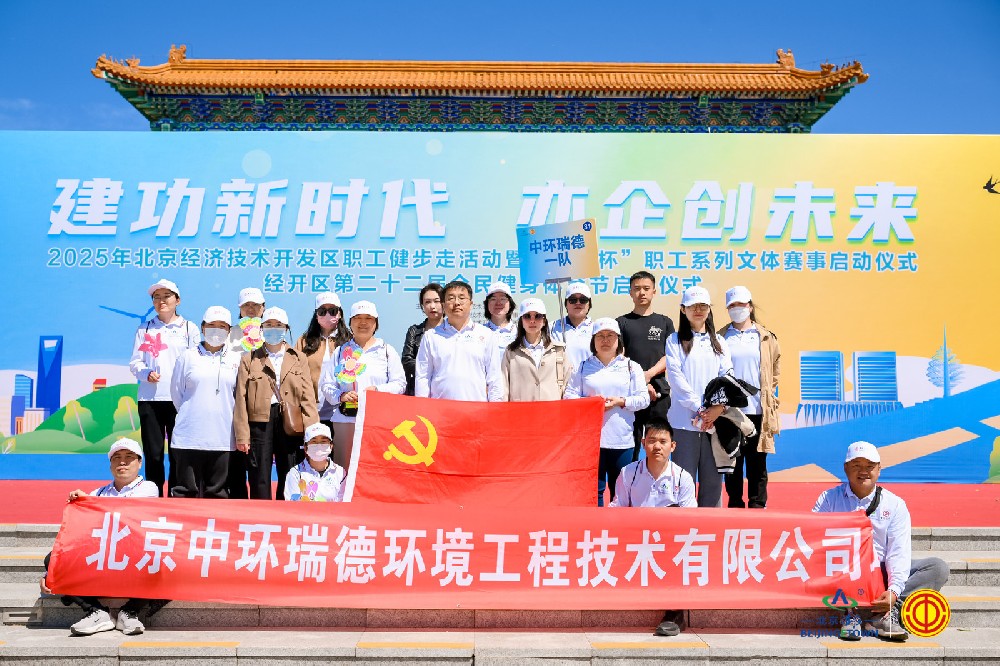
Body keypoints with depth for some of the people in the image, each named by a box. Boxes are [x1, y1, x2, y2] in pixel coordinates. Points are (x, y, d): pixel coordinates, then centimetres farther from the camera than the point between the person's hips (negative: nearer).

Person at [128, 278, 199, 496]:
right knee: (153, 454, 3)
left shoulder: (189, 328, 9)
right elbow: (134, 363, 10)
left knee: (178, 454, -1)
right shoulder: (145, 329, 13)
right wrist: (146, 373, -12)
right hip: (150, 398, 2)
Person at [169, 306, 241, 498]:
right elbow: (176, 392, 10)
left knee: (218, 492, 8)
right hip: (190, 437, -1)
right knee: (186, 490, 3)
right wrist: (189, 415, 11)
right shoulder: (188, 357, 5)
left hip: (222, 438, 1)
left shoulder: (236, 360, 7)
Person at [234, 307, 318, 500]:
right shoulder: (249, 360, 9)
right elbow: (241, 399, 3)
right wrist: (242, 435, -4)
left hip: (290, 424, 1)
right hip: (259, 424, -1)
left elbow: (308, 396, 4)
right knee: (259, 481, 2)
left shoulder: (298, 359, 11)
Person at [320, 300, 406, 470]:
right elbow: (326, 384, 11)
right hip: (346, 420, 1)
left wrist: (378, 390, -11)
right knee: (344, 469, -2)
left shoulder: (387, 351, 13)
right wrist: (340, 396, -8)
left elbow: (400, 384, 6)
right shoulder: (340, 351, 16)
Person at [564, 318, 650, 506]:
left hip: (622, 439, 0)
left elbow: (643, 398, 3)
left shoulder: (631, 367, 9)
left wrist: (620, 401, -12)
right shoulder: (583, 368, 10)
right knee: (593, 489, 3)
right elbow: (569, 396, 4)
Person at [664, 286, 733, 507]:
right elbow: (675, 377, -5)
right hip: (685, 419, -3)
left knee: (712, 477, 5)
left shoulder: (718, 342, 15)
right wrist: (699, 409, -13)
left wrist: (720, 406, -12)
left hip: (715, 419, 3)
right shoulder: (675, 341, 6)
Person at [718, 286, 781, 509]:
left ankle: (757, 506, 12)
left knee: (757, 462, 4)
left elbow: (775, 371, 16)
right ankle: (735, 505, 16)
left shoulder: (765, 338, 9)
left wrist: (768, 395, 10)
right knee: (732, 461, 6)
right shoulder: (721, 338, 6)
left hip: (758, 410, 1)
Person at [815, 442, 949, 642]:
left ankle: (890, 613, -27)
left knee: (938, 567, -17)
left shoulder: (895, 504, 6)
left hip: (881, 573, 2)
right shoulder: (829, 499, 6)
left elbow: (898, 553, -4)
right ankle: (849, 609, -27)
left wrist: (893, 591, -21)